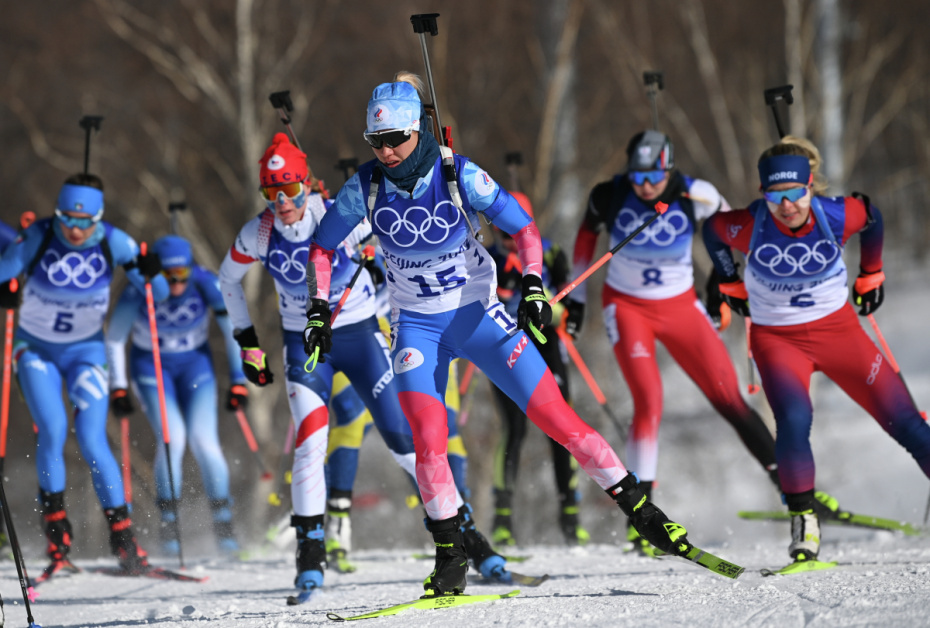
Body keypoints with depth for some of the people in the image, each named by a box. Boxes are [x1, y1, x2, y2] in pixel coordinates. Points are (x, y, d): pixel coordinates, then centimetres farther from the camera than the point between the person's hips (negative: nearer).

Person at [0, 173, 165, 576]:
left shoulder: (113, 242, -16)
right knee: (52, 430, -19)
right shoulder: (37, 239, -19)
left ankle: (123, 539, -3)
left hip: (85, 350, 0)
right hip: (36, 348, 0)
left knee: (93, 443, -12)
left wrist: (150, 273, -33)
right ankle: (56, 528, -2)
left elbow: (159, 294, -11)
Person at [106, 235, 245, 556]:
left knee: (203, 439, -16)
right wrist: (117, 388, -9)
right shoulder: (139, 291, -23)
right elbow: (114, 339, -9)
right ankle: (168, 520, -6)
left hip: (195, 363, 1)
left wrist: (238, 381, -10)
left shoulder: (205, 284, -21)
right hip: (150, 365, -1)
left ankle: (223, 521, -4)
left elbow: (234, 330, -10)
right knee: (171, 437, -20)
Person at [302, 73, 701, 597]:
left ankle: (639, 507, 6)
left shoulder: (459, 176, -17)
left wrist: (533, 289, -22)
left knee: (553, 414, -6)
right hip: (417, 326, 1)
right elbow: (323, 246, 5)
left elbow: (524, 228, -10)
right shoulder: (366, 188, -10)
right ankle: (451, 555, -4)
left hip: (478, 314, -1)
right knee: (428, 438, -18)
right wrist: (320, 312, -2)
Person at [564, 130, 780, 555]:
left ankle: (788, 481, 10)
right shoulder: (610, 197, -16)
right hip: (627, 308, -1)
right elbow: (587, 233, 4)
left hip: (681, 308, 1)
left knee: (729, 399, -3)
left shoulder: (696, 197, -18)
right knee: (649, 401, -19)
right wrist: (576, 298, 8)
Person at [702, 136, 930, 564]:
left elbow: (871, 216, 4)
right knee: (793, 420, -26)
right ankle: (804, 519, -12)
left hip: (836, 327, 1)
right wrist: (731, 284, 15)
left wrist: (870, 274, 16)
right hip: (776, 338, -1)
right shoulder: (750, 227, -22)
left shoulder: (836, 216, -20)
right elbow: (712, 230, 2)